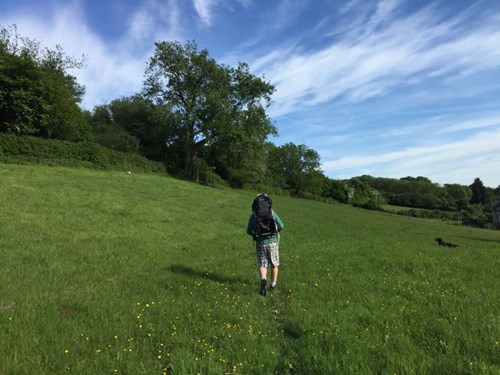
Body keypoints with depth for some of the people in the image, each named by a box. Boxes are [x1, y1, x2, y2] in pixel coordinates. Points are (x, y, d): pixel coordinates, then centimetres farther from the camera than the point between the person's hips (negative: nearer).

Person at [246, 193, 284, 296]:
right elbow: (281, 226, -3)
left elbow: (249, 231, -3)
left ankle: (263, 279, -19)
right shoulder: (272, 212, -2)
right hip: (273, 242, 1)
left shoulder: (253, 215, -3)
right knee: (274, 264, 17)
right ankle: (273, 284, 26)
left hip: (260, 243, -1)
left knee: (262, 265, 8)